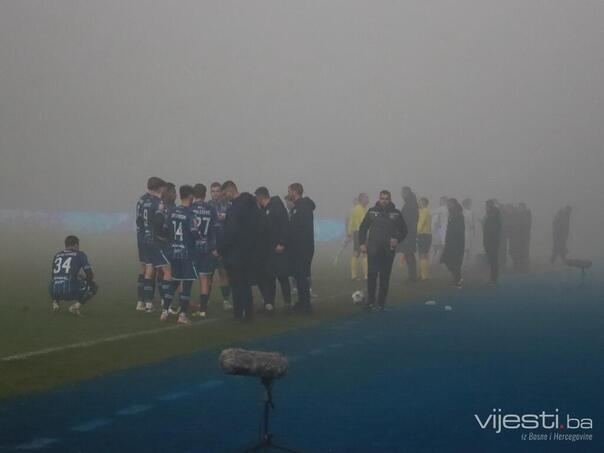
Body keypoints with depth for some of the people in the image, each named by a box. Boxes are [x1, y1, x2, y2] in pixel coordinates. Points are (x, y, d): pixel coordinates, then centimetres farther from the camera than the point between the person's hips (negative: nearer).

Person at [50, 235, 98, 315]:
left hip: (55, 292, 5)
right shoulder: (80, 255, 8)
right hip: (71, 292, -5)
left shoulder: (56, 256, 23)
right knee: (94, 287, 23)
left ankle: (55, 302, 12)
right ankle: (76, 306, 1)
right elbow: (90, 276, 5)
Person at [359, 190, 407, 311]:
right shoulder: (372, 211, 4)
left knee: (385, 278, 2)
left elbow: (403, 230, 12)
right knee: (372, 275, -6)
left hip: (388, 250, 1)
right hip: (373, 250, -1)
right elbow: (363, 228, 9)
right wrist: (362, 243, 1)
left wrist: (397, 239, -6)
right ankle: (370, 301, 6)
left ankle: (381, 303, 9)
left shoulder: (396, 213, 4)